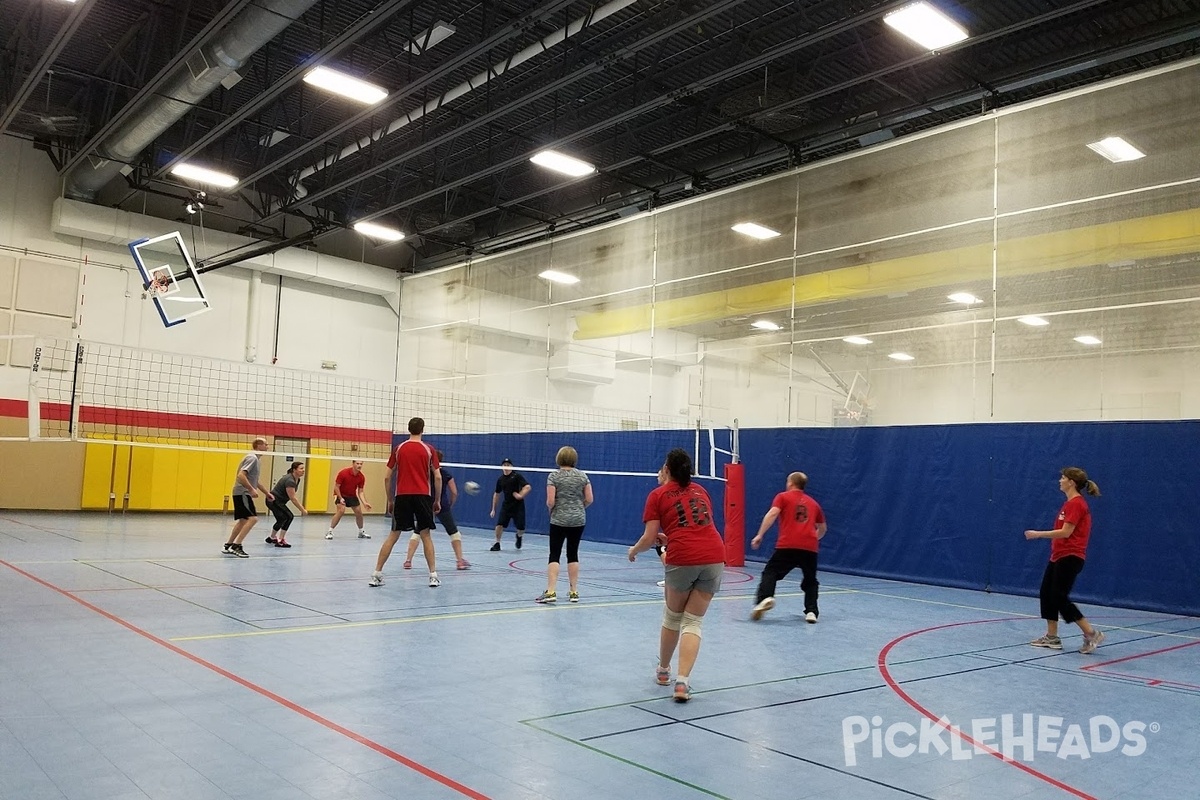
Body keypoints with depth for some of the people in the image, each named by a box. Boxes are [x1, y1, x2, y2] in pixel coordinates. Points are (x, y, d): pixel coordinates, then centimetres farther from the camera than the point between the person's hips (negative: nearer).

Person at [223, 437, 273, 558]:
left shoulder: (256, 459, 18)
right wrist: (251, 489, -24)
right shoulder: (252, 458, -13)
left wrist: (267, 493, 26)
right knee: (253, 518, -16)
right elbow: (241, 475, -24)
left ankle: (228, 546, 19)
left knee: (243, 520, 13)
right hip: (242, 493, -10)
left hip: (244, 494, 10)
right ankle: (236, 546, -15)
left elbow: (255, 480, 27)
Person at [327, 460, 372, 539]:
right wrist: (340, 498, -25)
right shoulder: (343, 473, -24)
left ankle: (361, 532, 26)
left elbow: (360, 492, -6)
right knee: (341, 510, -26)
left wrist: (364, 503, -19)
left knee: (359, 512, 4)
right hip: (340, 494, -5)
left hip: (352, 496, 5)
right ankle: (330, 531, -20)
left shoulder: (361, 477, -12)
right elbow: (336, 486, -18)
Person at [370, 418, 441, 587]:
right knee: (425, 535, 8)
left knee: (393, 535, 6)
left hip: (402, 496, 1)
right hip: (423, 496, -1)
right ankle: (433, 575, 6)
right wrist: (437, 500, 9)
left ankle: (376, 574, 3)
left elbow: (388, 478, 7)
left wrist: (390, 500, 16)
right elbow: (437, 477, -1)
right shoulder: (429, 450, 3)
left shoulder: (399, 449, 7)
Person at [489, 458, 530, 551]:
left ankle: (518, 536, 31)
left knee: (521, 528, -4)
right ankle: (497, 543, 10)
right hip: (506, 505, 3)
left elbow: (528, 487, -17)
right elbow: (497, 494, 18)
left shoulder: (517, 476, -8)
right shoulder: (500, 479, 8)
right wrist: (493, 509, 18)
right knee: (499, 525, -10)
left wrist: (521, 495, -31)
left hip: (518, 506, -3)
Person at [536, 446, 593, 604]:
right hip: (578, 520, 3)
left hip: (559, 520, -3)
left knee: (554, 555, -1)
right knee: (573, 554, 11)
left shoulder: (554, 476, -7)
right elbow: (589, 499, 1)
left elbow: (550, 501, -12)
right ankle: (574, 592, 14)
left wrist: (551, 509, 9)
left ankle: (551, 591, -10)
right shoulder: (582, 476, 2)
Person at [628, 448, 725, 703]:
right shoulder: (700, 490, 20)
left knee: (672, 617, 19)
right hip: (715, 556, 3)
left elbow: (649, 539, 2)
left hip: (683, 559, -3)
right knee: (693, 621, 8)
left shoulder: (658, 495, 6)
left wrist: (633, 550, 22)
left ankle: (663, 671, 35)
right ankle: (682, 681, -4)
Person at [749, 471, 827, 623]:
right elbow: (822, 529, 32)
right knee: (810, 581, 20)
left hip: (787, 546, -3)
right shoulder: (813, 503, 24)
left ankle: (765, 598, -22)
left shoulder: (783, 497, 11)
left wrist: (760, 535, -7)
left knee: (770, 573, 3)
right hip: (810, 548, 3)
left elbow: (772, 514, -6)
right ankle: (811, 611, 7)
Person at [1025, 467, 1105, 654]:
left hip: (1069, 557, -10)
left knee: (1059, 598, -7)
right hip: (1059, 557, 10)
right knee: (1046, 593, 10)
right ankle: (1052, 637, 15)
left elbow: (1065, 532, -21)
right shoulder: (1071, 503, 14)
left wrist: (1038, 534, -15)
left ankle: (1091, 634, 0)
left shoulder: (1076, 504, -16)